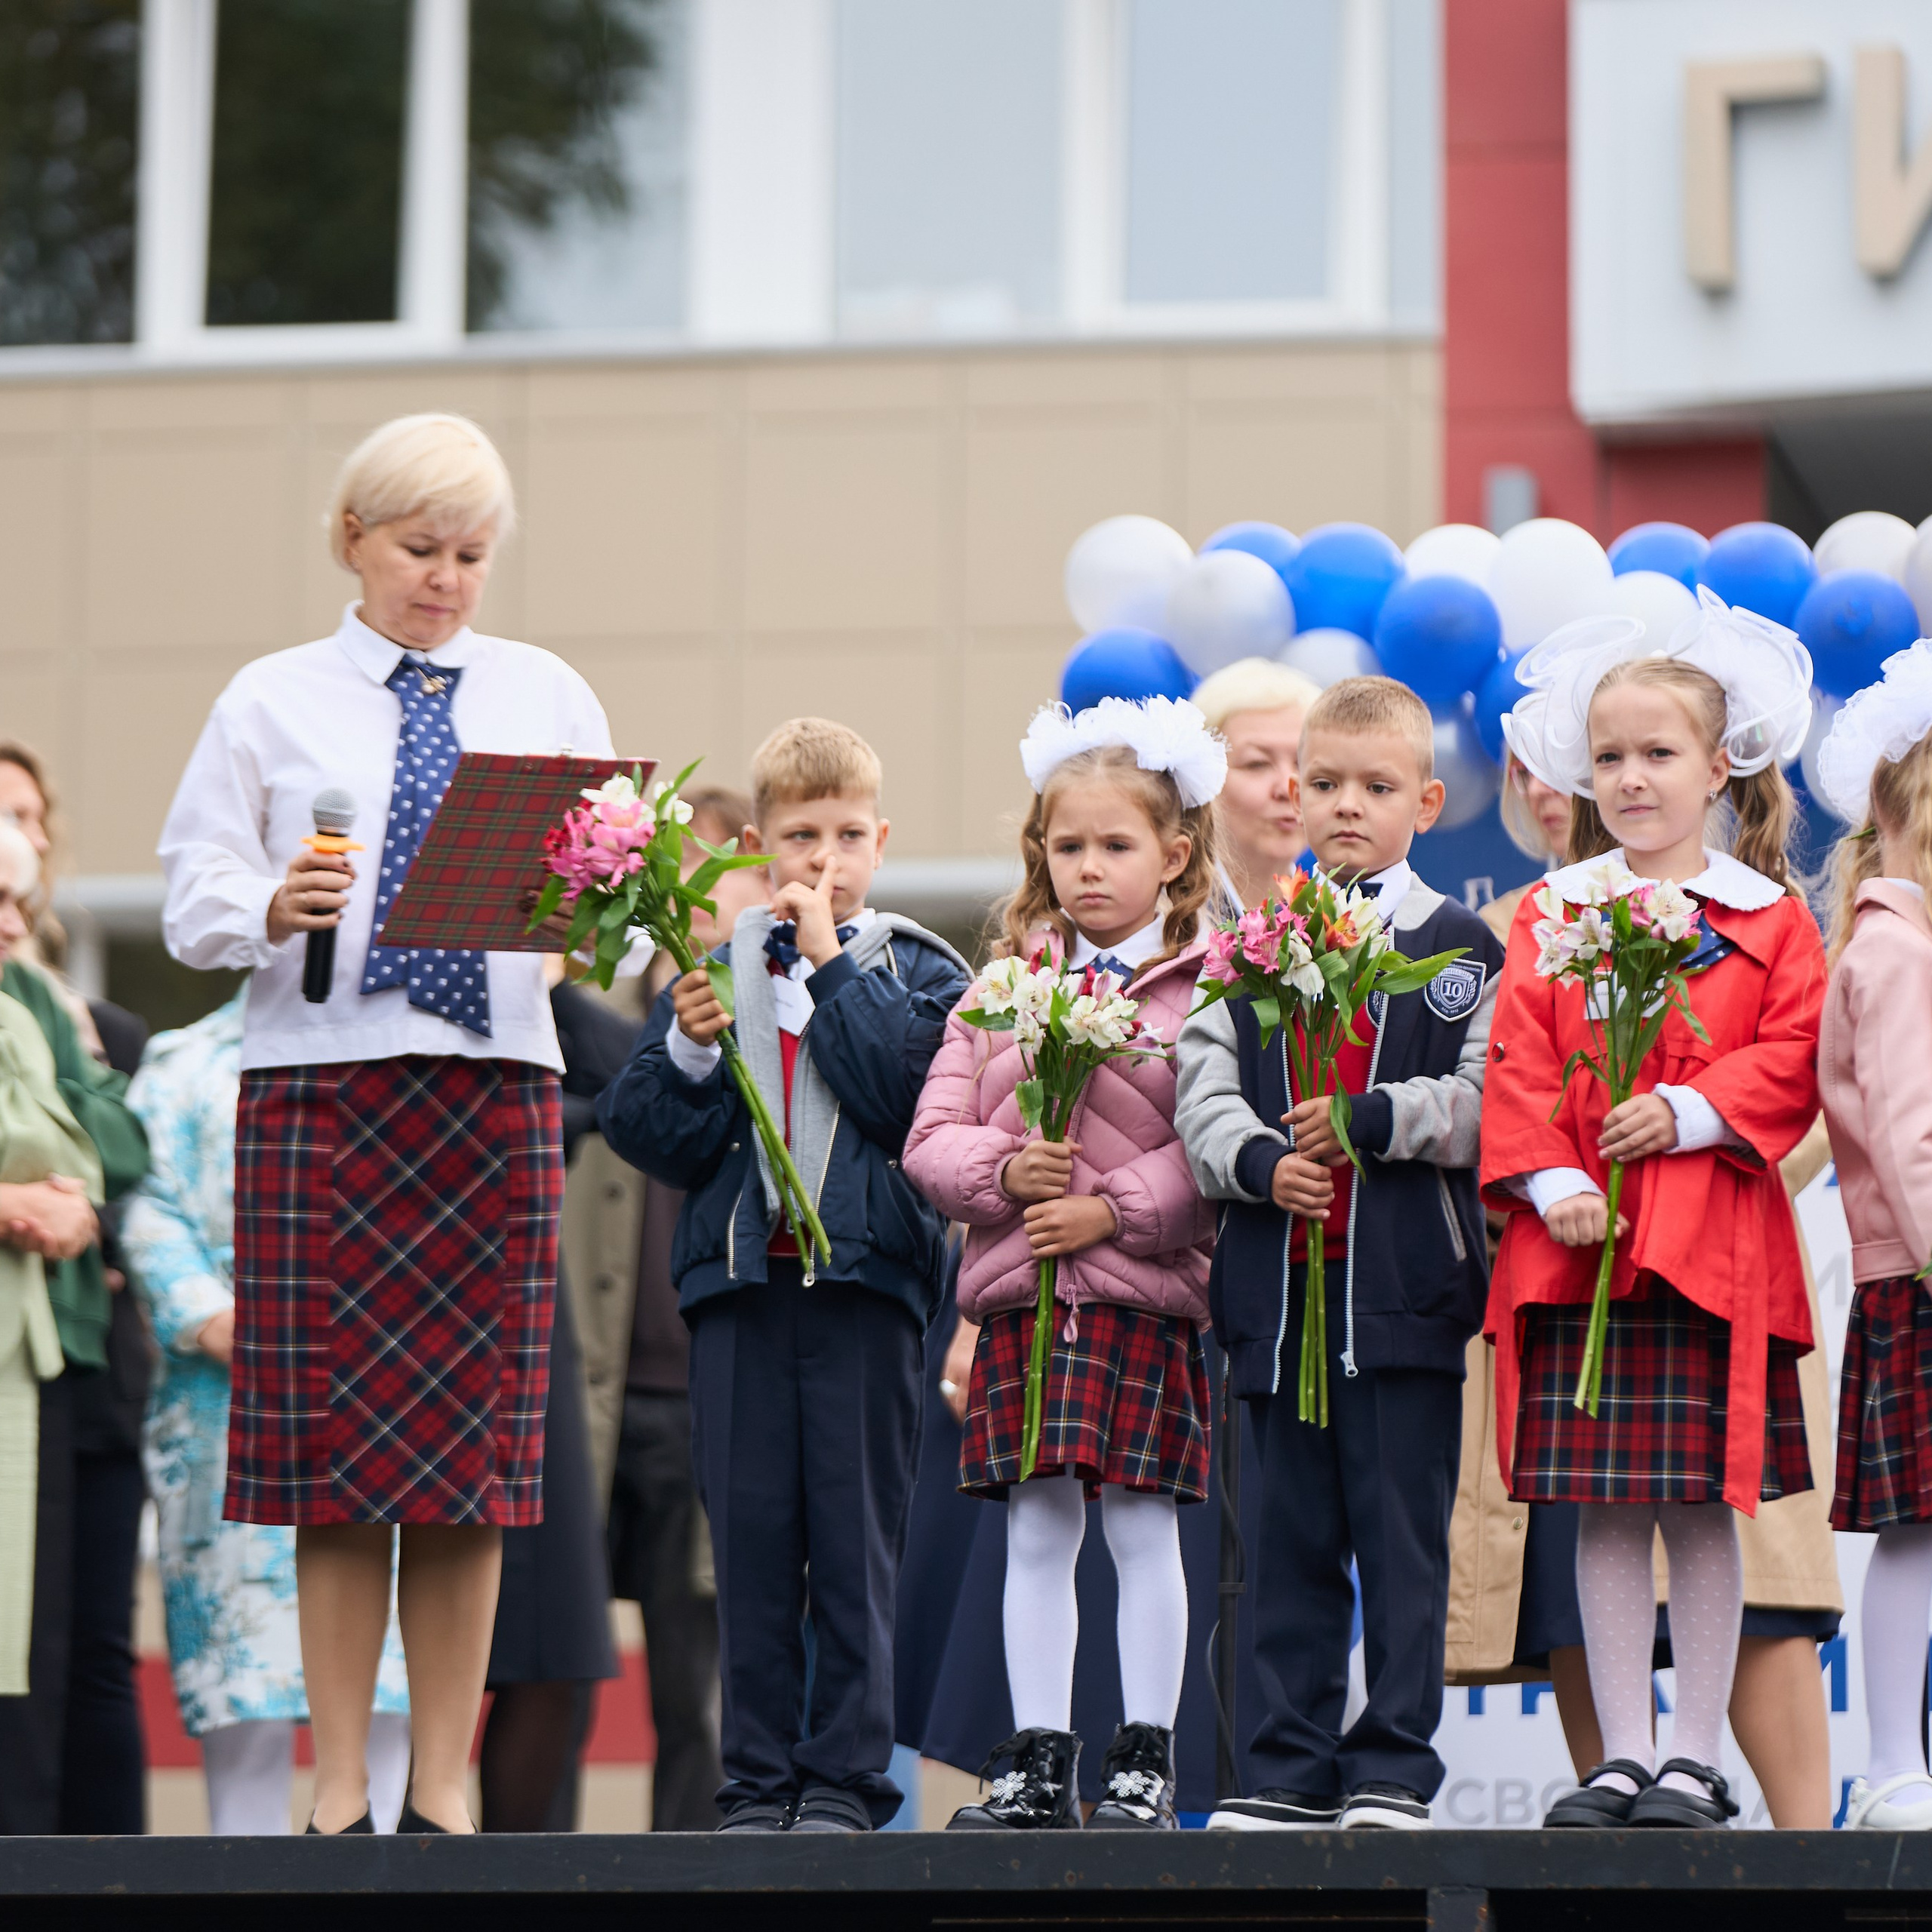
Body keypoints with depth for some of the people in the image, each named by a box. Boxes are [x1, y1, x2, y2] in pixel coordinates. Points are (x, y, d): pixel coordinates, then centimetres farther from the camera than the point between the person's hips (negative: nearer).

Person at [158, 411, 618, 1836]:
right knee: (337, 1452, -3)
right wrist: (272, 910, -16)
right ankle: (340, 1787, 2)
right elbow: (195, 900, 4)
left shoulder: (547, 697, 15)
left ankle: (446, 1787, 6)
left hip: (498, 1091, 2)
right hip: (321, 1082, -2)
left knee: (476, 1453, 0)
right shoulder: (273, 702, 9)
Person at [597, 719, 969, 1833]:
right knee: (751, 1537, 3)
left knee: (856, 1540, -1)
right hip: (742, 1279, 2)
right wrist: (692, 1049, -12)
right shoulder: (714, 966, 11)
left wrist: (832, 962, -9)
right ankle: (759, 1782, 8)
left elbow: (906, 1094, -13)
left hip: (868, 1279, -2)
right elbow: (652, 1136, 6)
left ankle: (847, 1778, 4)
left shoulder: (918, 970, 6)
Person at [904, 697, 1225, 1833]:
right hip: (1019, 1297, 4)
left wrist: (1111, 1208, -17)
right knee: (1037, 1535, 6)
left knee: (1144, 1528, -1)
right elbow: (933, 1138, 9)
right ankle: (1040, 1762, 11)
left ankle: (1146, 1760, 7)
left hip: (1148, 1297, -4)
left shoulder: (1207, 989, -1)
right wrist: (1005, 1171, -10)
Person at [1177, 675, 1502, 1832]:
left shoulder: (1460, 949, 3)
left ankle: (1395, 1767, 2)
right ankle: (1296, 1768, 13)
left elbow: (1487, 1104, -6)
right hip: (1280, 1283, 4)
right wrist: (1261, 1163, -11)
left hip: (1405, 1284, -4)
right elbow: (1204, 1094, 7)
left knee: (1402, 1537, -3)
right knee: (1295, 1535, 8)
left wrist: (1373, 1120, -17)